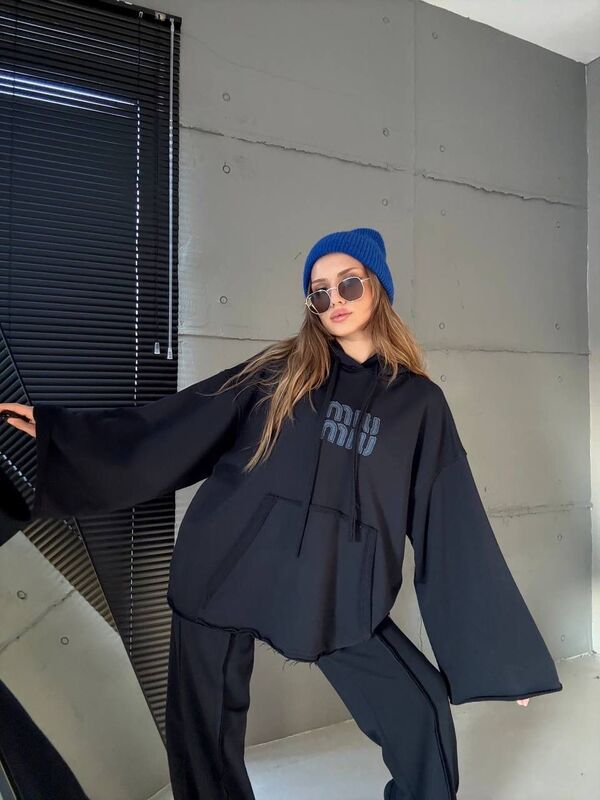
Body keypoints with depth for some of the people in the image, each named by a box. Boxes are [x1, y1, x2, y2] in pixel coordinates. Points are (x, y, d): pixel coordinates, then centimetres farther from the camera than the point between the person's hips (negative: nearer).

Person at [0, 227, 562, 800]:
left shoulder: (419, 401, 2)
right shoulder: (279, 370, 3)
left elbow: (452, 525, 3)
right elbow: (172, 427, 4)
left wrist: (501, 647, 4)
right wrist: (57, 431, 1)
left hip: (337, 591, 0)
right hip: (227, 568, 1)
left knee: (421, 712, -2)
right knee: (204, 729, 11)